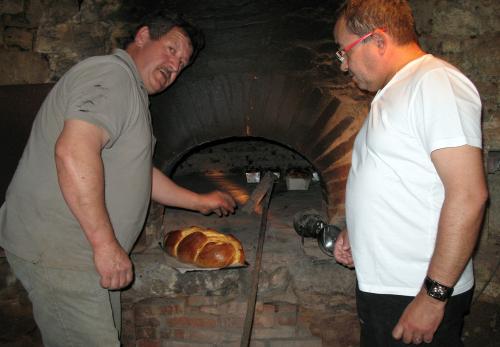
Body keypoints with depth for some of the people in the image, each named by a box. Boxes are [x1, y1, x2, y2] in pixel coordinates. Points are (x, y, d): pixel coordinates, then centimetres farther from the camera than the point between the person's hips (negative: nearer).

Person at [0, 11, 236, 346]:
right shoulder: (112, 73, -15)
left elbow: (139, 175, 25)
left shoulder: (129, 92, 19)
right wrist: (106, 243, -27)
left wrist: (201, 202, 27)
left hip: (85, 250, 10)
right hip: (58, 251, -10)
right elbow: (74, 151, -30)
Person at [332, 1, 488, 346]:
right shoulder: (394, 91, 14)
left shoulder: (436, 81, -16)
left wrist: (434, 295, -22)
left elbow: (467, 195, -23)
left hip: (419, 295, -9)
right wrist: (356, 232, 14)